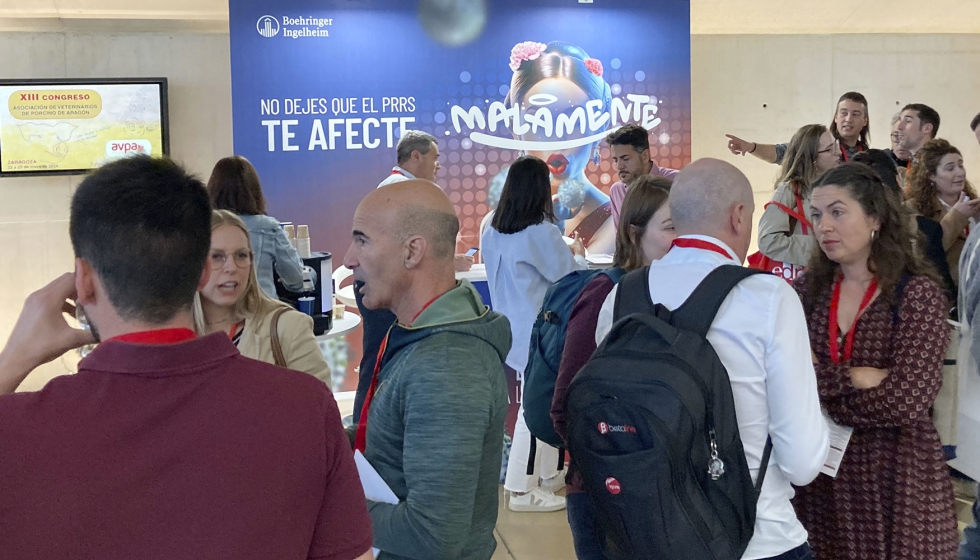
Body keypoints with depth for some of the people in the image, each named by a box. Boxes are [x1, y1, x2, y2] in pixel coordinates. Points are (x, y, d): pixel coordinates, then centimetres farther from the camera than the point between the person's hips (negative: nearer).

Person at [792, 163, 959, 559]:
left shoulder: (917, 292, -9)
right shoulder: (808, 288, 2)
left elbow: (903, 401, -19)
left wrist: (816, 386, -13)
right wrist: (849, 377, -20)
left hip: (897, 474, -3)